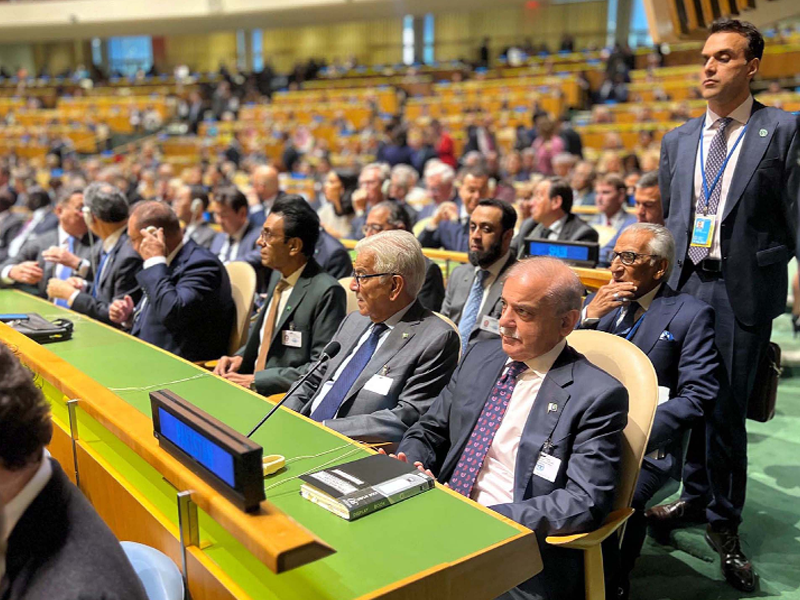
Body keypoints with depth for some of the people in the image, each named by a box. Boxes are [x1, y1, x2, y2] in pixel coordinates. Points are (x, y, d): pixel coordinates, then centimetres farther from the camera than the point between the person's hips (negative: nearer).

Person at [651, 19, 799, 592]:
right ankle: (696, 496, 31)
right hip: (685, 282, 4)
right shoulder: (678, 141, 12)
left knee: (727, 408, 2)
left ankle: (724, 522, 21)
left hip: (745, 289, -4)